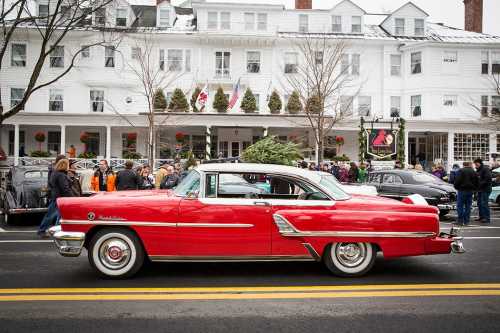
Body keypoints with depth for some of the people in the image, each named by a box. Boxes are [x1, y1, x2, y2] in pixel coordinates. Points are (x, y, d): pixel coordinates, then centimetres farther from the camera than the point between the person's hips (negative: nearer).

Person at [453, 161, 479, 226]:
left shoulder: (461, 171, -8)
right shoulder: (473, 172, 10)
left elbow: (457, 181, -14)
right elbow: (477, 182, 14)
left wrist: (456, 187, 2)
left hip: (462, 190, -5)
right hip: (470, 191, 5)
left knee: (460, 206, -1)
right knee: (468, 206, 9)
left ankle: (460, 221, -4)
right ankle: (466, 221, 10)